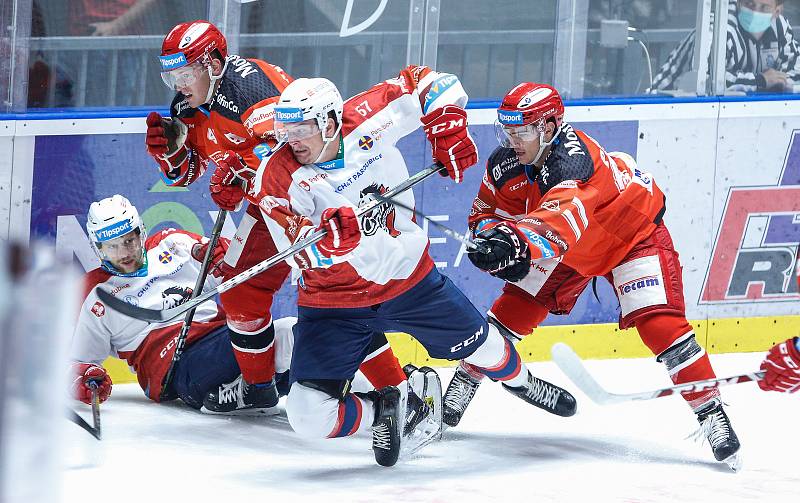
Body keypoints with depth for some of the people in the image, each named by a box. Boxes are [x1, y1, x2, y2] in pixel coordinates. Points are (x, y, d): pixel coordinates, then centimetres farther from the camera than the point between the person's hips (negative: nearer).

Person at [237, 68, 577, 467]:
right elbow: (304, 256, -26)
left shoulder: (367, 119, -17)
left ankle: (518, 380, 56)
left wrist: (447, 128, -16)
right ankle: (381, 410, 17)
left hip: (409, 276, 2)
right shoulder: (279, 176, -21)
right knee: (310, 416, -16)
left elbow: (426, 82, -2)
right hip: (334, 299, -2)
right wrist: (333, 238, -46)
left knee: (479, 342, 19)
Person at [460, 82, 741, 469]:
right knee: (514, 308, -3)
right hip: (567, 247, 6)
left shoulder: (575, 158, -40)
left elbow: (562, 218, -57)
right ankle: (465, 380, 12)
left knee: (659, 323, -20)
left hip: (634, 232, -6)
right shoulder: (505, 165, -17)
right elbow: (486, 215, -5)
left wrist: (517, 241, -75)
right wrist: (496, 238, -29)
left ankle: (711, 412, -14)